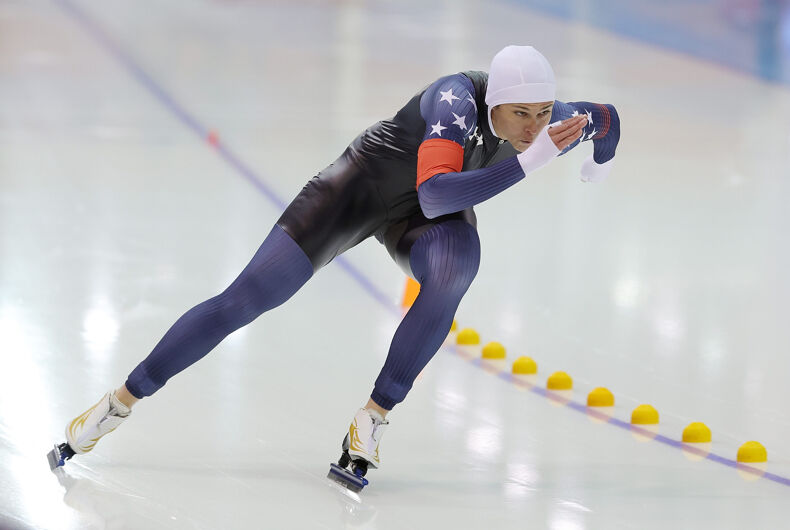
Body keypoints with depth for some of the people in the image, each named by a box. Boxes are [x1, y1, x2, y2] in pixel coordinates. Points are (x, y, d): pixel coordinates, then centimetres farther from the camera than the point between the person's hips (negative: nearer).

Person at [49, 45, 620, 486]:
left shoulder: (551, 124, -22)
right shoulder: (459, 101, -38)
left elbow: (606, 117, 1)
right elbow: (434, 196, -52)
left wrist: (600, 161, 18)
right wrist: (527, 162, -56)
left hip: (431, 210, 4)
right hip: (364, 184, -4)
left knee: (455, 268, -33)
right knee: (246, 299, -8)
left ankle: (374, 417, -20)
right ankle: (121, 402, 7)